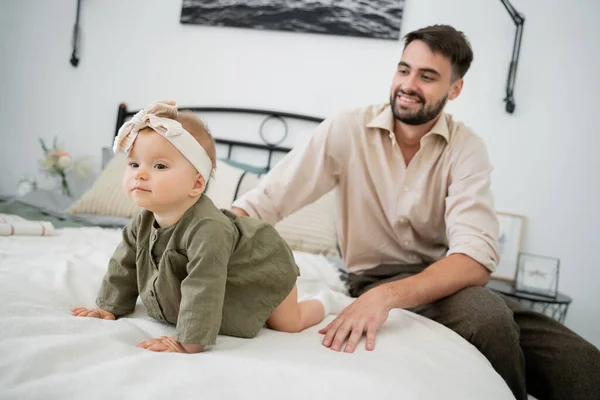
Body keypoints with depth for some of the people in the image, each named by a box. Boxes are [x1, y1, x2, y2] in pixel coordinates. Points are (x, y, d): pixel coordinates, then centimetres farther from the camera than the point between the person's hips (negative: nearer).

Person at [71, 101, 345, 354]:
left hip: (265, 268, -7)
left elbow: (203, 290, -48)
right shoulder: (141, 225, -18)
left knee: (287, 325, 10)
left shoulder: (207, 230, -46)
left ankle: (320, 303, 39)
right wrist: (109, 309, -2)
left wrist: (188, 342, -47)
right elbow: (123, 267, -3)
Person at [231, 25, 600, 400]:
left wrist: (387, 295, -38)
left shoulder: (467, 147, -8)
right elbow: (260, 203, -15)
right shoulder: (347, 130, -9)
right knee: (488, 317, -32)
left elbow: (476, 257, -21)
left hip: (446, 280, 2)